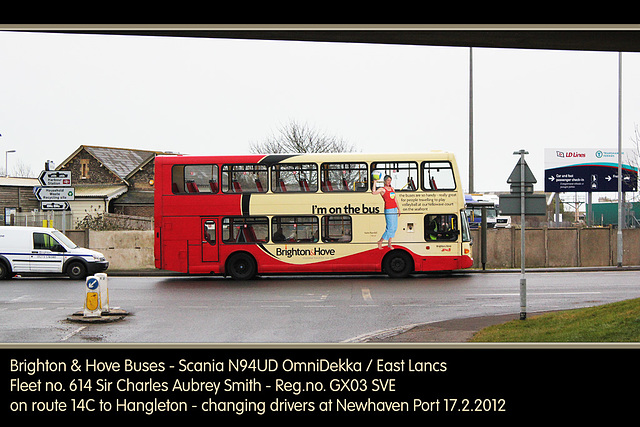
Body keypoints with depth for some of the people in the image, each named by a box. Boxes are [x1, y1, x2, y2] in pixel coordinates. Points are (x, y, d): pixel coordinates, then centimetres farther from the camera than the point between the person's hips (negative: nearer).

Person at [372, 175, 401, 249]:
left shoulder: (392, 189, 15)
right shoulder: (382, 189, -6)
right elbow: (373, 192, -25)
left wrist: (399, 209, 19)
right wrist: (374, 183, -21)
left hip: (394, 210, 8)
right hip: (388, 210, -8)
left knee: (394, 228, 9)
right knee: (390, 228, -9)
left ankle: (389, 244, 18)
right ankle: (380, 242, 5)